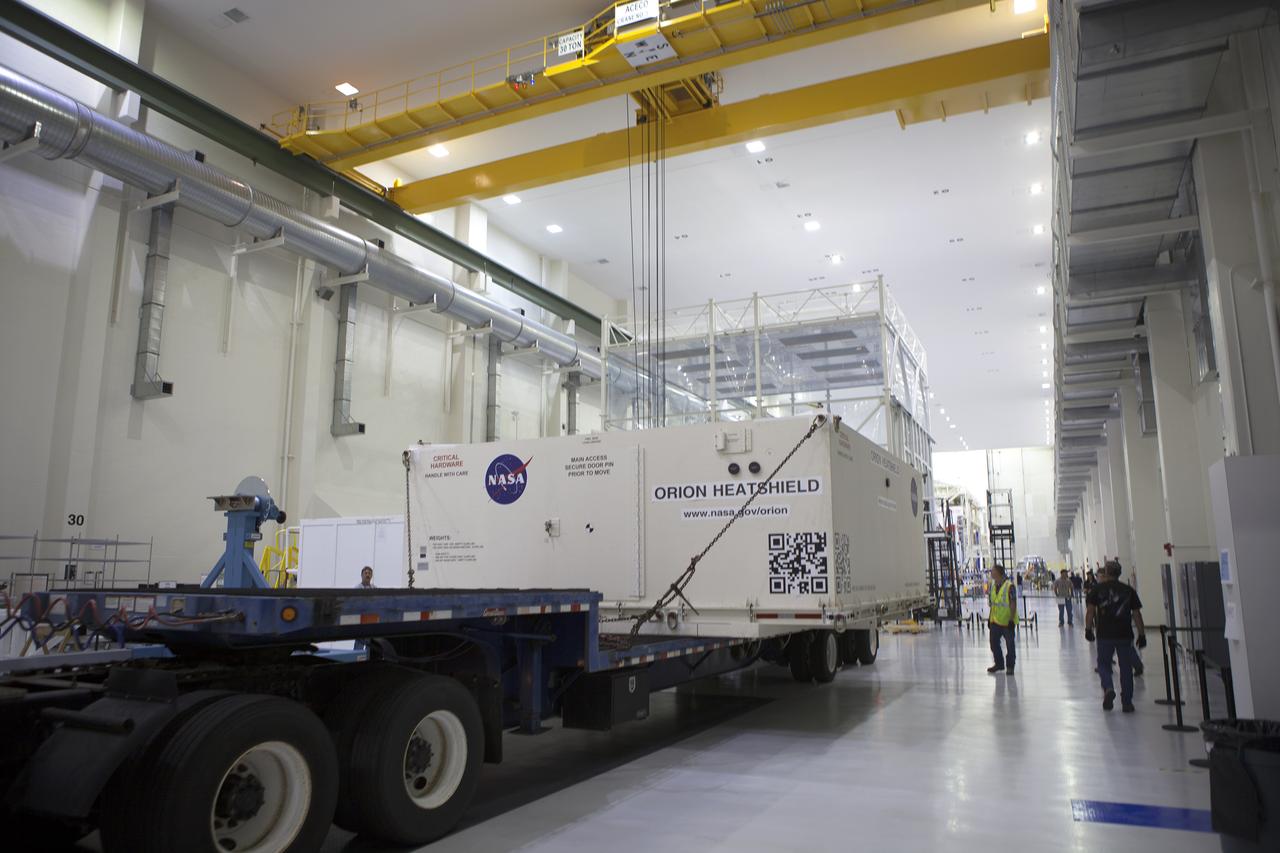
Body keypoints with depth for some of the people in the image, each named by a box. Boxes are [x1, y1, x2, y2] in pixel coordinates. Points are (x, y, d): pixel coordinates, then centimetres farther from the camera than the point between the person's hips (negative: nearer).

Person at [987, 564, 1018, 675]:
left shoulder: (1009, 586, -15)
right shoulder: (993, 586, 7)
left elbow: (1013, 604, -15)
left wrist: (1011, 619, -18)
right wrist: (990, 618, 15)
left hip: (1007, 621, -7)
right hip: (995, 621, 7)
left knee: (1010, 645, 5)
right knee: (994, 643, 12)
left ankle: (1010, 667, 17)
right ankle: (999, 664, 27)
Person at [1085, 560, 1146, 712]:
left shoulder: (1097, 589, 0)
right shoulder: (1129, 590, 4)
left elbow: (1090, 611, -6)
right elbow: (1136, 614, 3)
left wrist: (1088, 629, 1)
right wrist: (1142, 635, 6)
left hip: (1105, 635, -1)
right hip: (1125, 635, 1)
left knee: (1103, 664, 12)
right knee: (1126, 668, 10)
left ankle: (1108, 688, -14)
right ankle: (1127, 702, 13)